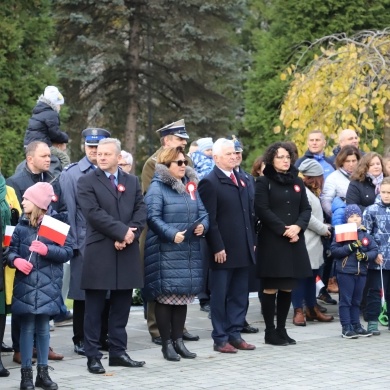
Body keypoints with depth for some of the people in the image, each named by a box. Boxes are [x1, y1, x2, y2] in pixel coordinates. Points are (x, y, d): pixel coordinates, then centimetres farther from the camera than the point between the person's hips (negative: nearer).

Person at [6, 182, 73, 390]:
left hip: (47, 286, -1)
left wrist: (47, 250, -18)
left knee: (43, 328, 7)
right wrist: (16, 260, -13)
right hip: (25, 285, 1)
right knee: (27, 328, 3)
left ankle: (43, 373, 17)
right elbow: (11, 250, 7)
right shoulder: (22, 225, 5)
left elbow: (67, 252, -4)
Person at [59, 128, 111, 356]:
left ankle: (103, 337, 19)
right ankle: (81, 340, 12)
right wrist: (71, 243, -7)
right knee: (83, 294, 4)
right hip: (84, 243, -2)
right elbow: (68, 210, -2)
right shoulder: (72, 174, 0)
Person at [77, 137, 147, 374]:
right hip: (99, 253, -4)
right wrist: (122, 231, -16)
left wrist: (130, 236, -12)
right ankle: (93, 356, 5)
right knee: (95, 308, 0)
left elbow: (141, 212, 5)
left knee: (121, 307, 9)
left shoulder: (132, 181, 14)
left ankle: (118, 352, 17)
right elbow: (94, 213, -12)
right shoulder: (87, 182, 0)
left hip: (127, 252, 4)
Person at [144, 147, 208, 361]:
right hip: (166, 252, -6)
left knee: (184, 296, 9)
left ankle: (178, 340, 17)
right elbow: (153, 217, -14)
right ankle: (167, 343, 4)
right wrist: (172, 234, -24)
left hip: (190, 252, 7)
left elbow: (202, 212, 15)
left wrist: (202, 225, -6)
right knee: (166, 297, -2)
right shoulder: (157, 188, -6)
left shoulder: (191, 185, 15)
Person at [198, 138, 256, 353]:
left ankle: (234, 334, 18)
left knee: (239, 295, 11)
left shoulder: (241, 179, 15)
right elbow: (210, 220, -13)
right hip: (223, 251, -7)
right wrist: (217, 247, -16)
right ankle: (220, 339, 7)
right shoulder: (210, 182, -9)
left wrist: (252, 241, 13)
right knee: (220, 296, 1)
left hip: (243, 250, 7)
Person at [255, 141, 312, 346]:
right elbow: (262, 210, -10)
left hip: (294, 241, 5)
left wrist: (298, 226, -9)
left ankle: (281, 329, 16)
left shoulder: (297, 182, 15)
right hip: (271, 241, -5)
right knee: (270, 288, -2)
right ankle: (270, 331, 4)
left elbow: (306, 209, 11)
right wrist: (283, 229, -15)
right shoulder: (263, 182, -1)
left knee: (287, 288, 8)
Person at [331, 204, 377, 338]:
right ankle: (346, 327, 2)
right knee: (346, 300, -1)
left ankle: (356, 325, 21)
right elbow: (334, 250, -11)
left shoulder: (366, 235, 8)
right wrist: (350, 248, -19)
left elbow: (374, 250, 5)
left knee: (356, 301, 13)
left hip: (361, 272, 5)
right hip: (345, 272, -4)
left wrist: (366, 256, -14)